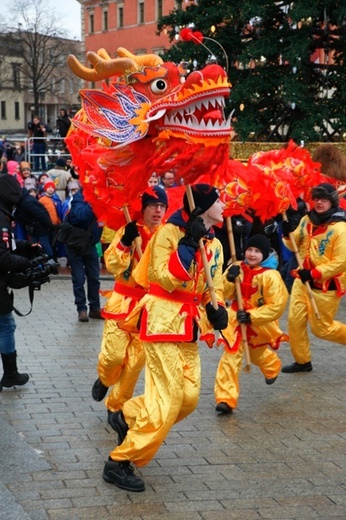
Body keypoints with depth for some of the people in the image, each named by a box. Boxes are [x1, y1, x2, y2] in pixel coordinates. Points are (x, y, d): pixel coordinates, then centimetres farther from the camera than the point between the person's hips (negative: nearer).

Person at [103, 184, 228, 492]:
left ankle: (127, 418, 28)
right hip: (164, 321, -8)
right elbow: (163, 279, -22)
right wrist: (188, 244, -25)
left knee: (189, 397, 6)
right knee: (167, 400, -11)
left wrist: (216, 309, -1)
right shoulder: (170, 232, -12)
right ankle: (120, 462, -1)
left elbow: (213, 287, 19)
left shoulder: (214, 245, 12)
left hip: (189, 327, 8)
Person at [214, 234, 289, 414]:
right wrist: (229, 280, -25)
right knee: (231, 357, -10)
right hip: (237, 320, 3)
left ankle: (272, 367, 59)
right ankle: (226, 398, -10)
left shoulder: (271, 276, -21)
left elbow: (277, 306, -22)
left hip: (259, 323, -2)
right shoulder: (238, 268, -6)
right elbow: (226, 294, -4)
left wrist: (252, 316, -26)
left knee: (256, 353, 23)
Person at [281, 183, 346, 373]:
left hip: (326, 285, -6)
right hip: (303, 280, 6)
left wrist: (314, 274, -27)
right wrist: (288, 235, -10)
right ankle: (302, 361, 20)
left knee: (321, 328, 2)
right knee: (295, 321, 5)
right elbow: (296, 246, 12)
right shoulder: (306, 220, 3)